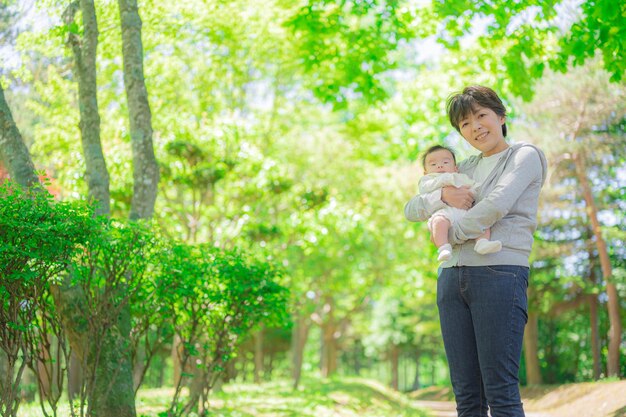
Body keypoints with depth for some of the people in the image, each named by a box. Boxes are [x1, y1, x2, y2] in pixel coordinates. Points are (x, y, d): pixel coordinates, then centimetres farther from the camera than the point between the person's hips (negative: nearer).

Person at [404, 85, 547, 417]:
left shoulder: (525, 156, 5)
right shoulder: (464, 169, 23)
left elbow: (496, 205, -13)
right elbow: (411, 210, 19)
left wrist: (450, 233, 0)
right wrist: (442, 196, -2)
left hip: (500, 274, -6)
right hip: (452, 276, 6)